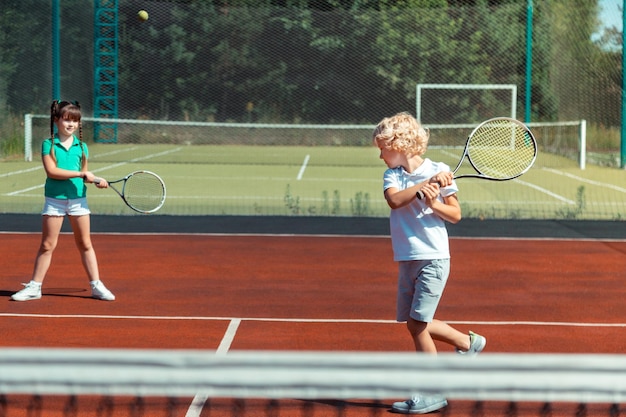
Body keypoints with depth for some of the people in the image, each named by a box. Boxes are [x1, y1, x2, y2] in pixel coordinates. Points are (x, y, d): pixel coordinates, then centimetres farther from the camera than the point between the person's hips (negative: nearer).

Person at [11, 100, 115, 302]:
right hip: (54, 200, -3)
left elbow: (84, 174, 10)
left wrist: (96, 180, -11)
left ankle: (96, 286, 13)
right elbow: (51, 171, -17)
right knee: (47, 245, 2)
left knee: (85, 244, 8)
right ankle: (34, 287, 10)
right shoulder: (48, 144, -5)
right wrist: (81, 174, -20)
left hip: (78, 199, 3)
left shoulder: (81, 146, 7)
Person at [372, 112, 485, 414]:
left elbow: (455, 214, -1)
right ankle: (468, 343, 32)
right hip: (407, 261, 6)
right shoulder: (392, 174, 6)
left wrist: (434, 203, -18)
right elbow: (395, 200, -16)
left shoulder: (439, 171, -4)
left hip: (433, 258, -6)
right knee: (415, 324, 10)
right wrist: (427, 184, -23)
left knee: (417, 324, -8)